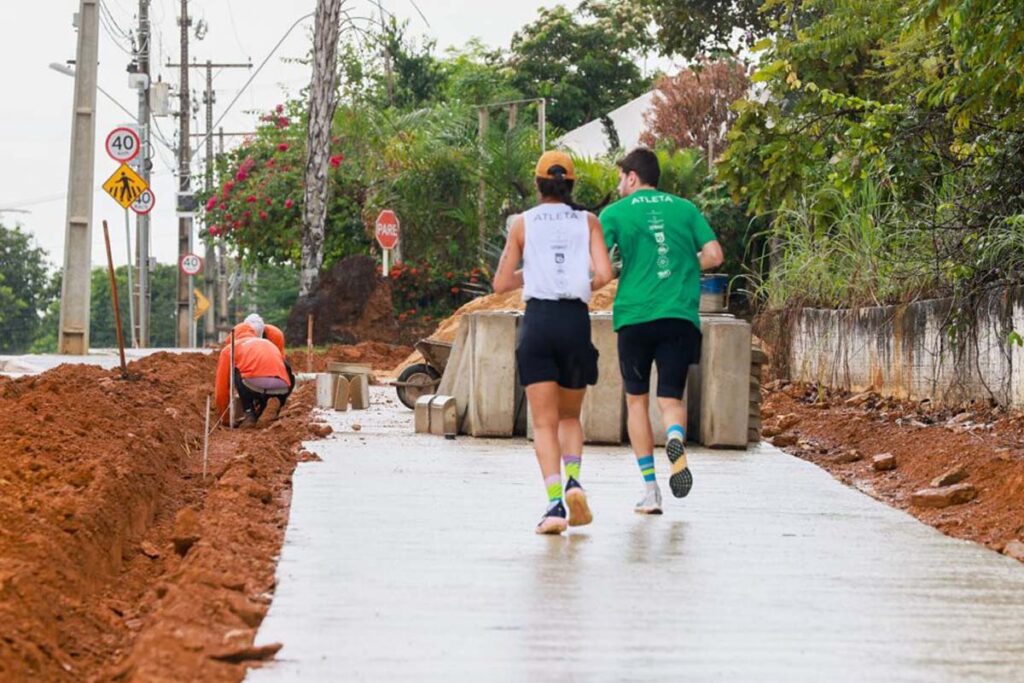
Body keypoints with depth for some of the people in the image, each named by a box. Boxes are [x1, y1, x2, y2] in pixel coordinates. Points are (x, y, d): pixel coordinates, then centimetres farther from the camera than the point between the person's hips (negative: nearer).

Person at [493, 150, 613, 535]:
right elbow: (604, 274, -4)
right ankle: (573, 481, -7)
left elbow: (501, 284, 7)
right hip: (576, 320, 1)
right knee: (570, 416, 18)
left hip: (538, 319, -1)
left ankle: (554, 502, -18)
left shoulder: (523, 223, 7)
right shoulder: (588, 221, 8)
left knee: (545, 422, -1)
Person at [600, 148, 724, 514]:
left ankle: (651, 491, 7)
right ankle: (676, 439, -31)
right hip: (681, 316, 2)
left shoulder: (615, 213, 3)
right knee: (670, 398, 7)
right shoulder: (685, 209, 11)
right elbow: (714, 255, 4)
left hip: (635, 316, -2)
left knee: (636, 399, 12)